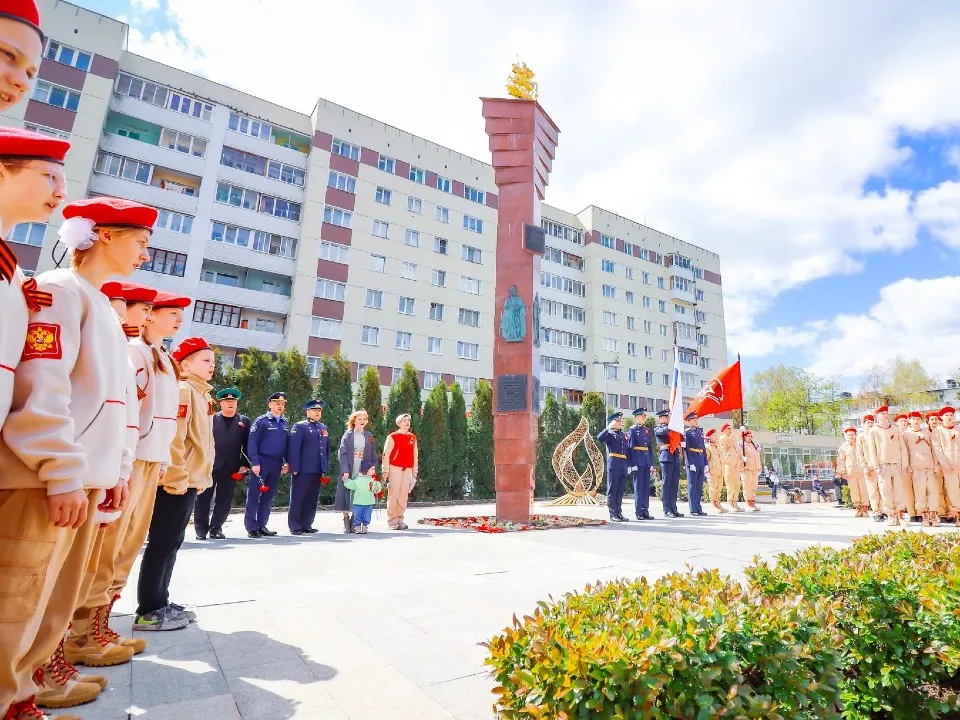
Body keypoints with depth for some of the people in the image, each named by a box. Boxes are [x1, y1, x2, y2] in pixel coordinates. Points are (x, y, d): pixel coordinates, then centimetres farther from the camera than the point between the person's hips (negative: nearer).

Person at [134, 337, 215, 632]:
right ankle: (149, 611, 9)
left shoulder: (201, 395, 17)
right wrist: (177, 478, -20)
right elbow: (172, 437, -20)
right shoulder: (183, 390, -12)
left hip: (190, 482, 9)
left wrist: (201, 478, 18)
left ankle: (160, 602, 25)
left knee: (171, 544, 15)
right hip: (176, 482, -9)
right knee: (162, 544, -1)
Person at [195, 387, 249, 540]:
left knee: (224, 501, 5)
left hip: (231, 468, 1)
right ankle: (201, 530, 16)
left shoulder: (244, 421, 8)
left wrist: (244, 464, -2)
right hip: (210, 465, -1)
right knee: (203, 499, 4)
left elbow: (247, 445, 6)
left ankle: (216, 529, 17)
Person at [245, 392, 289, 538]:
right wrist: (255, 463, -15)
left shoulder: (284, 423, 12)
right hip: (261, 463, -6)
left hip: (277, 465, 6)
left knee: (269, 496, 11)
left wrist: (286, 462, 8)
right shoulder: (261, 421, -5)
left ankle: (262, 525, 20)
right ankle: (251, 527, 8)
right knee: (254, 495, 0)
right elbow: (252, 443, -9)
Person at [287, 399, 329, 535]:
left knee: (312, 499, 10)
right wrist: (294, 468, -14)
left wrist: (326, 468, 13)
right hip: (303, 470, -6)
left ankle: (306, 524, 20)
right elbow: (293, 449, -9)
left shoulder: (324, 428, 16)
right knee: (298, 498, 2)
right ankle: (294, 526, 11)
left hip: (318, 471, 6)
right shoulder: (300, 427, -3)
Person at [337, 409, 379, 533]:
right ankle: (346, 521, 15)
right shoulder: (347, 435, 2)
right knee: (347, 495, 0)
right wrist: (345, 471, -15)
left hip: (363, 472, 2)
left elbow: (373, 455, 11)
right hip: (349, 471, -2)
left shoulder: (369, 436, 11)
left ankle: (355, 523, 10)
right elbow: (342, 454, -5)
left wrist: (373, 469, -1)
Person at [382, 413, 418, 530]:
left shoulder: (413, 438, 13)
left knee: (404, 495, 5)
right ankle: (392, 520, 3)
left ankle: (400, 519, 13)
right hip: (395, 468, -4)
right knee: (393, 494, -4)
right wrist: (386, 471, -8)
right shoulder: (393, 437, -2)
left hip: (407, 469, 5)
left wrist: (415, 471, 13)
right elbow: (386, 455, -4)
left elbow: (415, 455, 16)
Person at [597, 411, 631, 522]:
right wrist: (609, 427, -17)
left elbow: (628, 450, 18)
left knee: (621, 490, 9)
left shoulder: (624, 435, 18)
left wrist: (629, 464, 11)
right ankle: (613, 514, 4)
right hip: (613, 465, -6)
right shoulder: (610, 434, 0)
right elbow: (600, 438, -21)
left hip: (623, 466, 6)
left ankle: (619, 513, 16)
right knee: (612, 490, -1)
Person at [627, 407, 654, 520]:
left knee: (646, 486, 7)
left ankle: (645, 510, 13)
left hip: (647, 461, 6)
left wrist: (652, 463, 9)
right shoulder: (632, 430, -3)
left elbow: (651, 447, 16)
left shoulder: (648, 430, 14)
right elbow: (630, 447, -8)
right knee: (638, 486, -2)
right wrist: (633, 464, -13)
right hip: (637, 460, -6)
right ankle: (639, 512, 3)